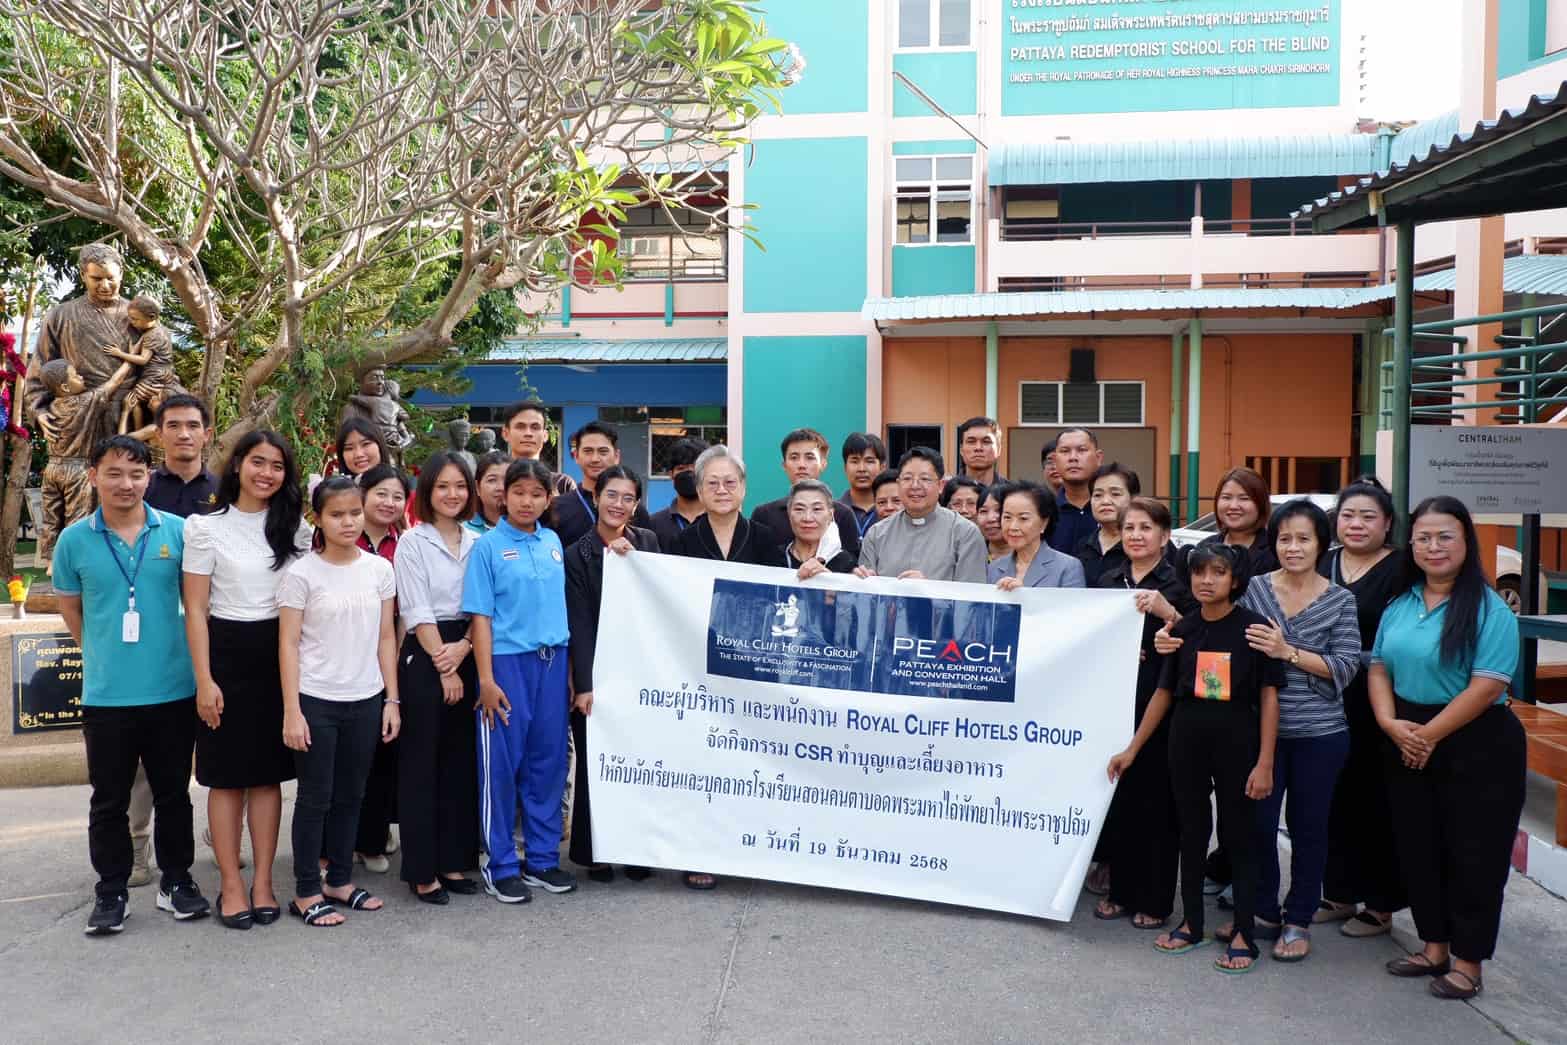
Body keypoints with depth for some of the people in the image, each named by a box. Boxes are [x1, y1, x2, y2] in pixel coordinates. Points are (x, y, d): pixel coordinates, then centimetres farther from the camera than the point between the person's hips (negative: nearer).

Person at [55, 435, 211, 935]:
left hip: (173, 690, 0)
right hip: (106, 694, 0)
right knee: (109, 800, 10)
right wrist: (102, 654, 10)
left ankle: (176, 881, 26)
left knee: (173, 793, 12)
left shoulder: (178, 532, -3)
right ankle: (111, 892, 24)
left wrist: (180, 654, 8)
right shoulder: (75, 539, -1)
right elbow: (70, 608, 12)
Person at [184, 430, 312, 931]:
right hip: (227, 653, -3)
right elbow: (195, 609, -4)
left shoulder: (295, 525, 6)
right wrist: (204, 680, -10)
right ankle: (231, 885, 14)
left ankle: (263, 882, 16)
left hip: (280, 655, 3)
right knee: (227, 776, 4)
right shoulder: (206, 526, -4)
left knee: (269, 772, 8)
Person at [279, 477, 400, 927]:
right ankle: (307, 891, 16)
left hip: (365, 700, 4)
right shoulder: (301, 573, -7)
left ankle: (340, 880, 26)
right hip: (316, 701, -4)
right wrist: (291, 710, -11)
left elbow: (385, 638, 8)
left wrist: (392, 699, 4)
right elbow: (289, 644, -7)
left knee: (350, 795, 13)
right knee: (316, 797, 4)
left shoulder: (379, 569, 3)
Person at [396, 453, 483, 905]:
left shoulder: (477, 542, 10)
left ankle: (454, 863, 18)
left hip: (467, 657, 5)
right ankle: (422, 871, 7)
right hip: (424, 657, -5)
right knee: (421, 765, 0)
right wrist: (443, 668, -11)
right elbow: (416, 610, -9)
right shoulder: (413, 541, -3)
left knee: (461, 762, 8)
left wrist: (462, 649, -11)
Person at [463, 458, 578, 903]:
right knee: (502, 765, 3)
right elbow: (480, 616, -7)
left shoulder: (554, 542, 9)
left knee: (548, 762, 10)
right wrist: (486, 680, -11)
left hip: (552, 661, 5)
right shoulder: (488, 546, -4)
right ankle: (501, 865, 15)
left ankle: (543, 858, 22)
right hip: (507, 662, -4)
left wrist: (570, 665, 9)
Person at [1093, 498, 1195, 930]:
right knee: (1116, 795, 8)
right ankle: (1121, 890, 21)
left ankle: (1155, 900, 13)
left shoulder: (1178, 583, -2)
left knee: (1156, 801, 1)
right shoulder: (1108, 580, 12)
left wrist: (1167, 612, -23)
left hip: (1158, 706, -4)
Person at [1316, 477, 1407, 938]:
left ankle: (1380, 906, 16)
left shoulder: (1400, 571, -8)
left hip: (1373, 706, -5)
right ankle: (1339, 894, 25)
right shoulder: (1323, 564, 11)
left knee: (1374, 801, 2)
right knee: (1333, 797, 11)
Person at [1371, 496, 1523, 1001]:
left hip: (1476, 746, -6)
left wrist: (1428, 734, -17)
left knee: (1472, 854, 4)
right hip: (1407, 744, 6)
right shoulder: (1400, 605, 7)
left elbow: (1487, 686, -19)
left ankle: (1468, 962, 18)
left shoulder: (1490, 608, -12)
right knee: (1417, 848, 13)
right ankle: (1434, 947, 29)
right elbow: (1379, 668, 7)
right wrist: (1391, 724, -10)